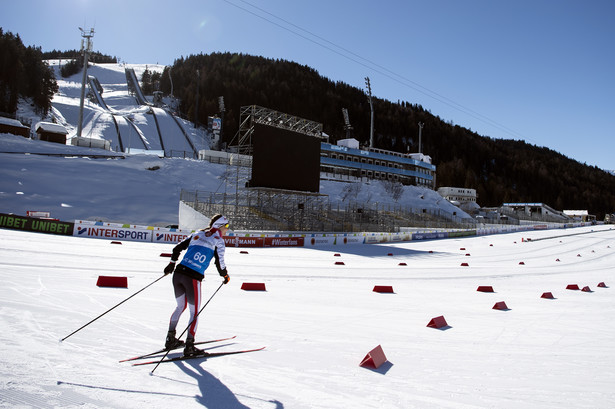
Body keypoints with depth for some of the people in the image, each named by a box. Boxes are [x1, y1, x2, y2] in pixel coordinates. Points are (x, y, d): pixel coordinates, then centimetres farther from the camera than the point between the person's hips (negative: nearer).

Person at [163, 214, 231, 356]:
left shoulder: (197, 234, 16)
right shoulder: (218, 241, -1)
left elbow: (177, 248, 18)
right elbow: (220, 263, -3)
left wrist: (172, 263, 32)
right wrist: (225, 276, 15)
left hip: (178, 274, 7)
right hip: (193, 278, -6)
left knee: (180, 306, 24)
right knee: (195, 312, 7)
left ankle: (170, 339, 32)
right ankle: (189, 346, 7)